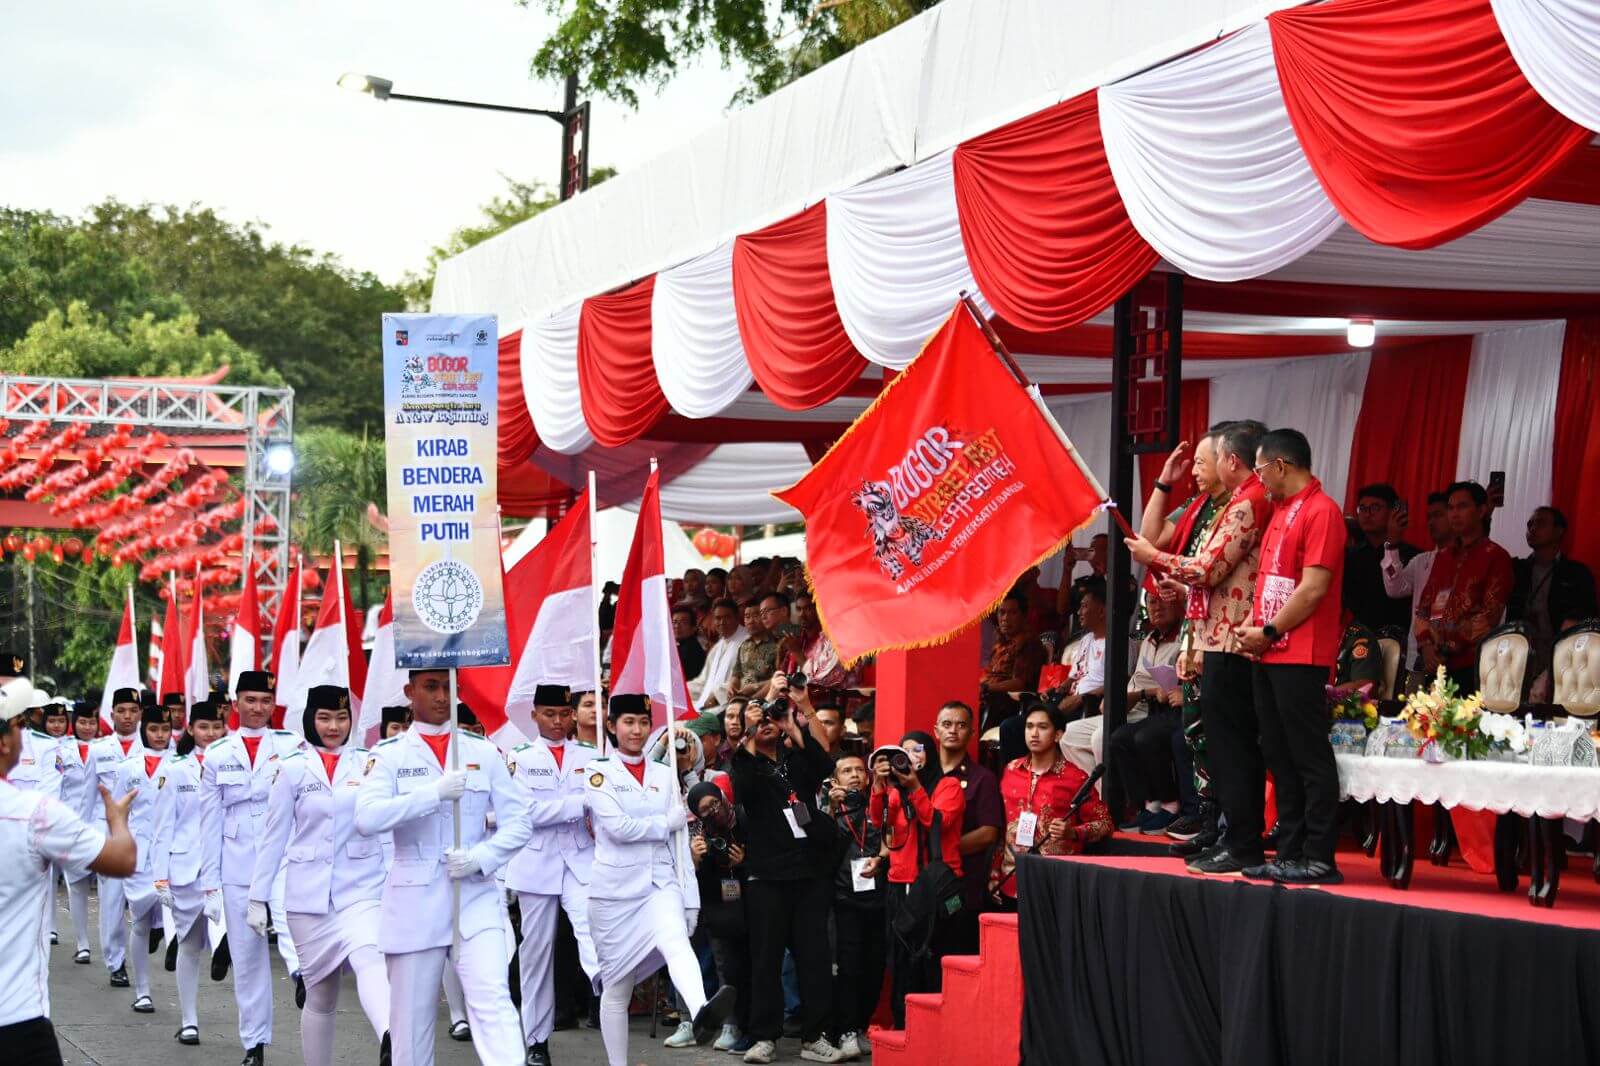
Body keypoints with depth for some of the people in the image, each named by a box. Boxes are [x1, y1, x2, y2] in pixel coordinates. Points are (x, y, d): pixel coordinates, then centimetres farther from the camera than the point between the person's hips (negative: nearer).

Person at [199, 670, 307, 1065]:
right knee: (247, 958, 6)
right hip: (237, 870, 2)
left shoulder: (293, 745, 3)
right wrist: (210, 884, 5)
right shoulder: (217, 754, 8)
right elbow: (210, 824, 9)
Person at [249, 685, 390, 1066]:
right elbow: (274, 836, 7)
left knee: (369, 961, -29)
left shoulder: (370, 763, 6)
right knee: (320, 995, 7)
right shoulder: (293, 768, 5)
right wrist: (257, 898, 7)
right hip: (309, 895, 1)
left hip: (361, 889, -1)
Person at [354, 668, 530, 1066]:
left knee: (493, 1000, -16)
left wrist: (482, 857, -11)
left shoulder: (484, 752, 8)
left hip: (475, 898, 0)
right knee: (411, 1018, 5)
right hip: (414, 903, 0)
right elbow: (366, 818, -13)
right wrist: (434, 793, -20)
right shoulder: (388, 755, 3)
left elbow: (518, 822, 7)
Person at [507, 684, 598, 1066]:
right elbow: (526, 811, -10)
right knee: (536, 950, 5)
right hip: (536, 864, 0)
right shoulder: (520, 758, 3)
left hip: (582, 861, 1)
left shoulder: (589, 756, 10)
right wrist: (580, 805, -13)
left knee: (591, 924, -25)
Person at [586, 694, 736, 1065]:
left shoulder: (664, 775, 12)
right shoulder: (599, 772, 0)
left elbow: (679, 839, 10)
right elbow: (617, 827, -13)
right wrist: (667, 822, -2)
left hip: (660, 882, 1)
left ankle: (701, 1013, -55)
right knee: (616, 984, 4)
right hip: (614, 889, -1)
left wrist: (689, 897, 5)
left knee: (676, 941, -29)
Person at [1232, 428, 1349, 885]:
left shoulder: (1321, 511, -11)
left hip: (1301, 656, -10)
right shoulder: (1280, 512, 19)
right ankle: (1290, 852, 15)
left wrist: (1269, 632, -12)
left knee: (1310, 759, -6)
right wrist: (1252, 627, 8)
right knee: (1280, 759, 11)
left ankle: (1320, 859, -4)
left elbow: (1313, 588, -17)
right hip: (1269, 656, 10)